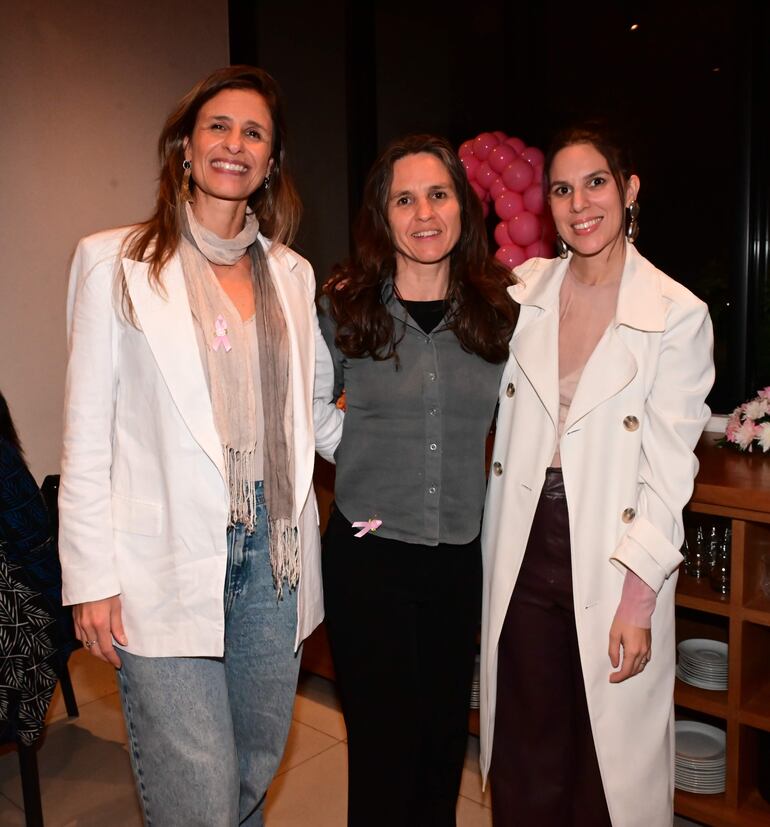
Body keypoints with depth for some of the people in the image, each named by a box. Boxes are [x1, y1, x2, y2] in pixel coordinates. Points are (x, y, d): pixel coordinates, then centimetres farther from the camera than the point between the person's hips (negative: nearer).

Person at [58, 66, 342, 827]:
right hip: (168, 564, -4)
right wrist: (91, 577, -6)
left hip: (273, 552, 5)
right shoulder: (117, 263, -2)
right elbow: (86, 433, -4)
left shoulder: (291, 274, 10)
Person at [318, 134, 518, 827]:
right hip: (369, 557, -2)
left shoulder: (499, 310, 1)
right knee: (384, 751, 8)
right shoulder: (348, 308, -4)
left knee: (446, 743, 17)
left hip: (462, 558, 2)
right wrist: (364, 450, 1)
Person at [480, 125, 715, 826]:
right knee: (526, 764, 16)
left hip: (612, 560, -3)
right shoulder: (525, 289, 2)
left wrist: (637, 598, -13)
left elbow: (669, 471, -10)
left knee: (611, 766, 12)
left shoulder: (678, 315, -8)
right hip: (523, 556, 3)